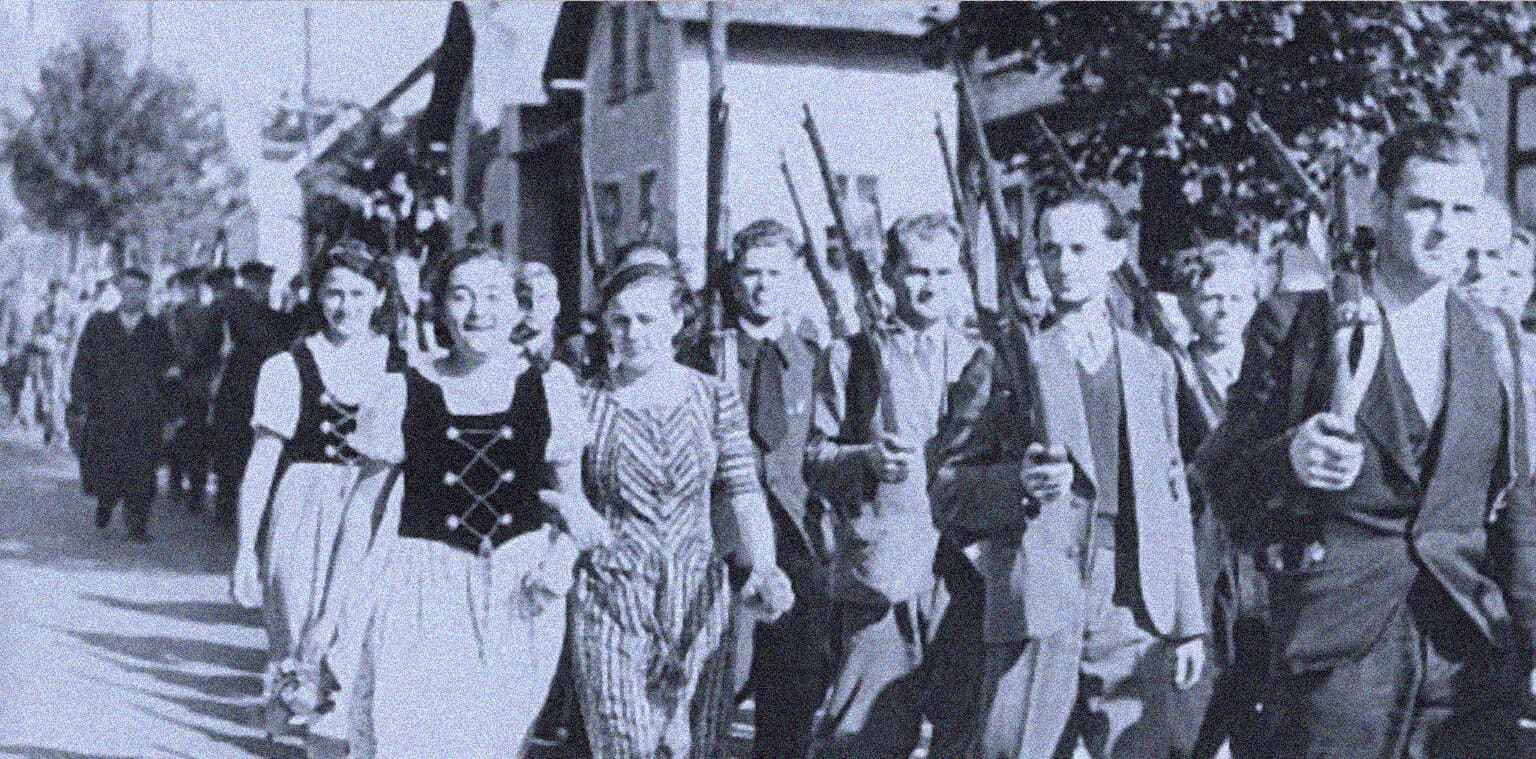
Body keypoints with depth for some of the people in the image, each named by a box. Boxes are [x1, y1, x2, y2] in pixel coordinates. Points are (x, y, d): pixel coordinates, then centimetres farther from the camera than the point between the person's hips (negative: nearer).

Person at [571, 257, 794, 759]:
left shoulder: (716, 400, 4)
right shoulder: (586, 404, 0)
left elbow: (744, 493, -4)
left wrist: (764, 567, -20)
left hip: (697, 599, 2)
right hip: (612, 599, -2)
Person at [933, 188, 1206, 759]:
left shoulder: (1154, 365, 17)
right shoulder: (1005, 358, 5)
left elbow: (1172, 497, 19)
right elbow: (949, 486, 4)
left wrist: (1189, 622, 15)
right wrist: (1019, 482, -16)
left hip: (1136, 614, 3)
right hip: (1035, 604, -3)